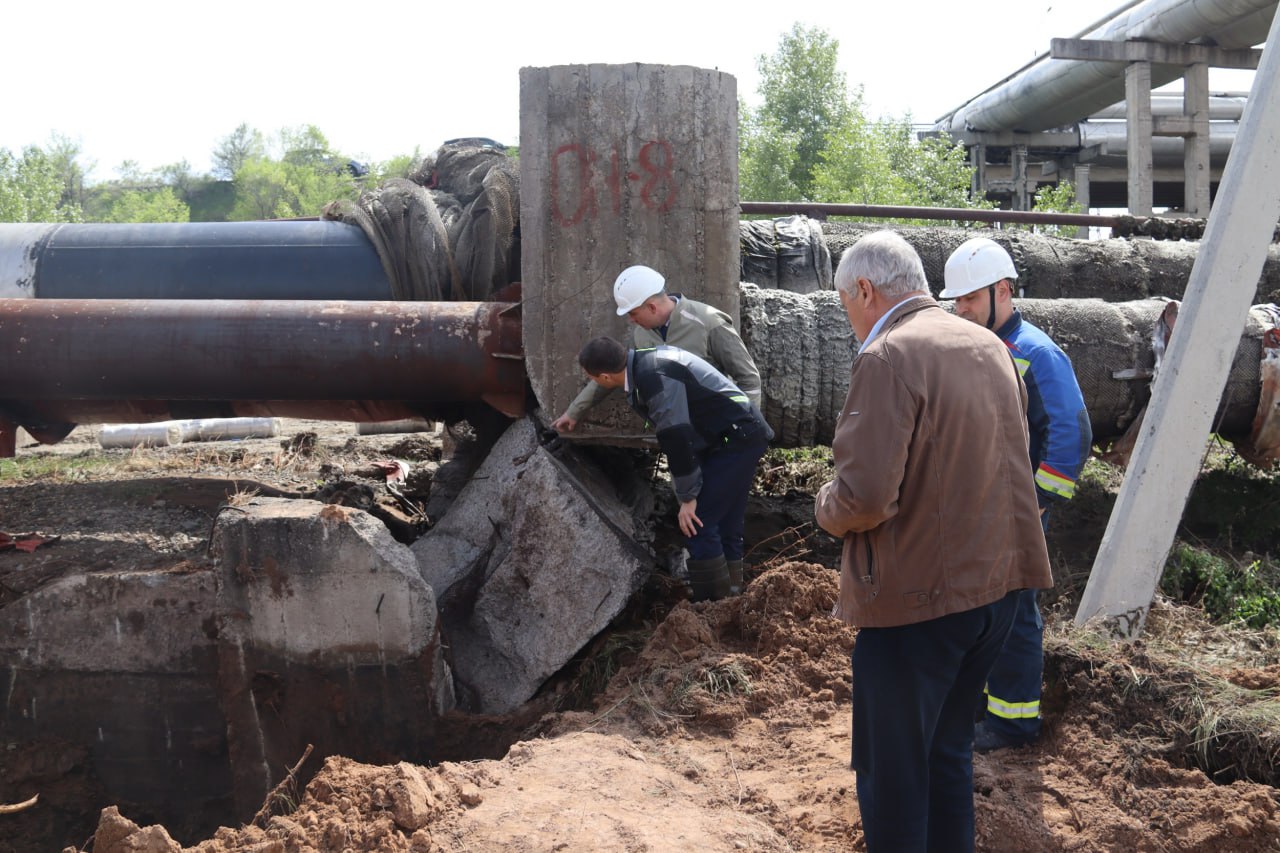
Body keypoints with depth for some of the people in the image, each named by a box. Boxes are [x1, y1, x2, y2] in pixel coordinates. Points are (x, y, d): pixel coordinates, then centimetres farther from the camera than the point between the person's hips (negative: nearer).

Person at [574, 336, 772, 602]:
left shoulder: (655, 378, -25)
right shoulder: (643, 362, 6)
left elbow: (677, 439, -24)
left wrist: (687, 497, -16)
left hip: (737, 438, -10)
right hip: (740, 436, 10)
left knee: (698, 524, -11)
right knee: (725, 524, 12)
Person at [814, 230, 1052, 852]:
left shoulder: (887, 358, -18)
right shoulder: (989, 347, 8)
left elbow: (866, 496, -26)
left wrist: (828, 508, -5)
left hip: (915, 598, -8)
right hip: (996, 584, 8)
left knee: (893, 771, 6)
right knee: (949, 749, 22)